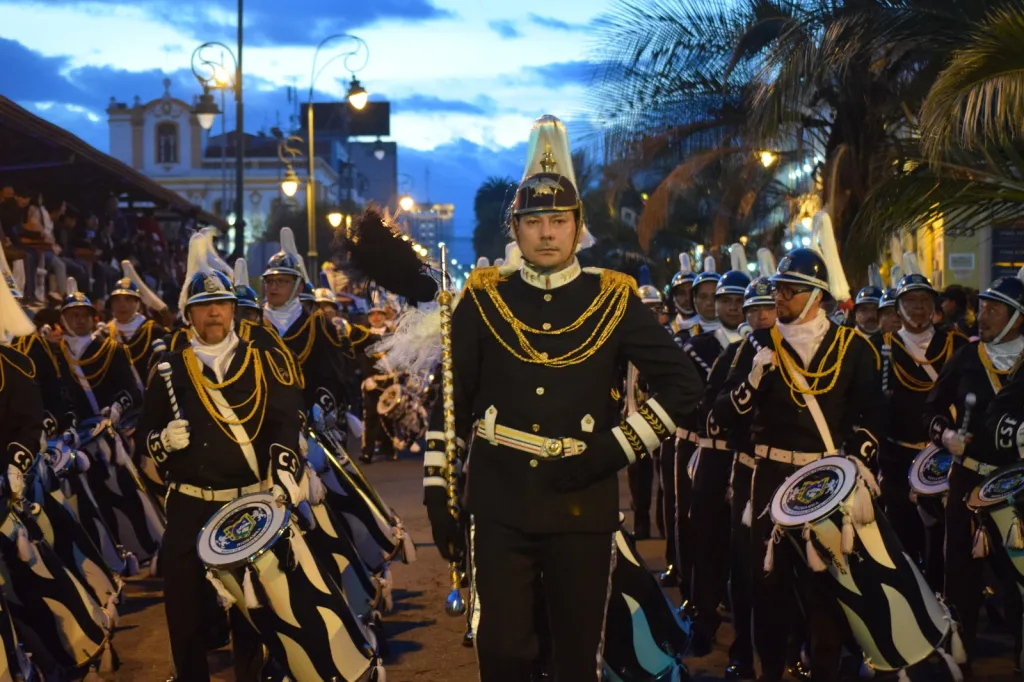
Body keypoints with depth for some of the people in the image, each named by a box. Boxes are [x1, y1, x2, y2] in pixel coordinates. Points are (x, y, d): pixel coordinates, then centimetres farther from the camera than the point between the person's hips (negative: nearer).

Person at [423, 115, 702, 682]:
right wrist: (437, 495, 0)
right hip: (500, 505, 0)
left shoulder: (615, 300, 1)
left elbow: (683, 384, 1)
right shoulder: (483, 299, 2)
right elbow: (450, 403, 5)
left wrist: (618, 448, -8)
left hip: (583, 505, 0)